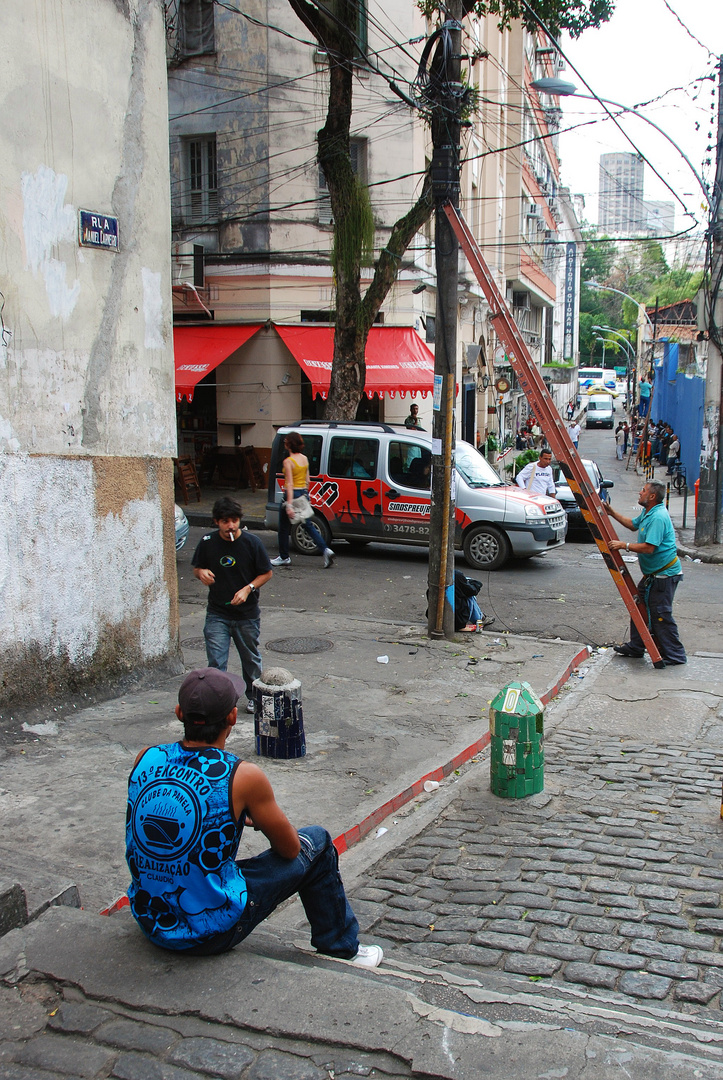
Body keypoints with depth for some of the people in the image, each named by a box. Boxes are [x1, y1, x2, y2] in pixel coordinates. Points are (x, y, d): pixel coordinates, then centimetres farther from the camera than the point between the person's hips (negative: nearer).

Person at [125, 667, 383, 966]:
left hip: (149, 924, 5)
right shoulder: (243, 777, -20)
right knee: (316, 842, 11)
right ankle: (341, 948, 31)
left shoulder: (145, 759, -7)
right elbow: (290, 848, -4)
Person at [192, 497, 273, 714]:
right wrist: (201, 573, -15)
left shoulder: (252, 542, -10)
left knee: (251, 658, 16)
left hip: (247, 614, 0)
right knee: (216, 662, -7)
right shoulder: (207, 542, -6)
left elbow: (267, 573, -2)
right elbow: (197, 568, 9)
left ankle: (253, 696, 37)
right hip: (217, 614, 0)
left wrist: (248, 589, -16)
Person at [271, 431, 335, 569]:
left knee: (284, 528, 9)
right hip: (303, 494, 7)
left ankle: (284, 557, 19)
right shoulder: (305, 459, 6)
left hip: (291, 495, -7)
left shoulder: (288, 461, -15)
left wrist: (289, 505, -23)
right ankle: (326, 550, -3)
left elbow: (289, 484, -21)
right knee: (308, 525, 12)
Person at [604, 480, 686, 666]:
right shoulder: (648, 513, 11)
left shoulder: (658, 517, -23)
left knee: (660, 614, -7)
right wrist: (611, 513, 26)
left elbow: (649, 547, -28)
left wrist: (624, 545, -20)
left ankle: (674, 655, 2)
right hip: (653, 574, 11)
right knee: (640, 606, 15)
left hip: (665, 574, -11)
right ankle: (636, 647, 26)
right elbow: (633, 524, 30)